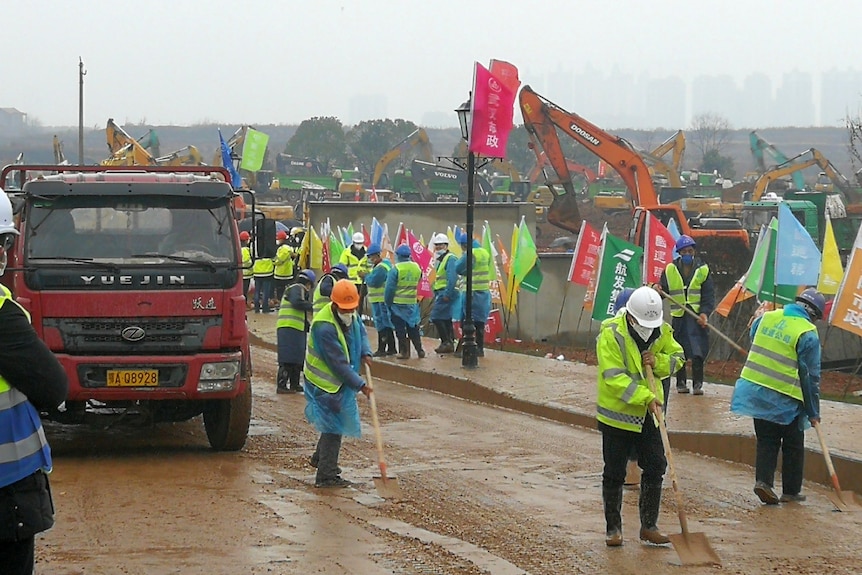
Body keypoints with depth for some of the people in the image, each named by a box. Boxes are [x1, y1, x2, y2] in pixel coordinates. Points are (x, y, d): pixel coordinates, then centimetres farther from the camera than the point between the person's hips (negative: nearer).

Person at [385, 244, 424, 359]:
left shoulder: (396, 269, -14)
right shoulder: (417, 267, 2)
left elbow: (389, 288, -13)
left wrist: (387, 302, -2)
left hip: (398, 303, -5)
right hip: (412, 303, 5)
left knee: (400, 329, 3)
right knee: (413, 328, 13)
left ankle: (404, 351, 4)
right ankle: (419, 350, 12)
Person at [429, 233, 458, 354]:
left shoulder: (450, 259, -11)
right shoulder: (440, 260, 20)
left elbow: (452, 278, -20)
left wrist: (447, 294, -24)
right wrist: (436, 298, 20)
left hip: (445, 293, -10)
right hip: (441, 293, 10)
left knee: (436, 317, -13)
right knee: (446, 319, 10)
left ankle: (446, 342, -12)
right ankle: (449, 343, 13)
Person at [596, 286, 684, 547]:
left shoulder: (662, 332, -3)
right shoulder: (611, 335, -20)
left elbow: (677, 357, 10)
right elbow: (614, 378, -25)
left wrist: (659, 361, -13)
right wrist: (645, 397, -33)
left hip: (648, 414, 5)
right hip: (617, 414, -5)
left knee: (655, 467, 5)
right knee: (614, 474, 5)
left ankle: (649, 526, 16)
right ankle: (613, 528, 17)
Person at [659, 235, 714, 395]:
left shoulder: (703, 270, 1)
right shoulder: (670, 270, 4)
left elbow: (709, 296, 0)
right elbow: (664, 290, 8)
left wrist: (705, 312, -14)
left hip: (697, 316, -2)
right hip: (678, 316, 2)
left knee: (698, 352, -9)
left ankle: (697, 383, -3)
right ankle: (681, 382, 16)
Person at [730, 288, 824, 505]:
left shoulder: (767, 318, 3)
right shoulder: (808, 334, -12)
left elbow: (752, 336, 21)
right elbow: (811, 376, -10)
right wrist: (813, 412, -3)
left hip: (755, 391, 5)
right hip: (784, 400, -5)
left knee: (766, 440, 15)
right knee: (793, 445, 12)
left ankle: (763, 480, -2)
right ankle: (791, 491, 17)